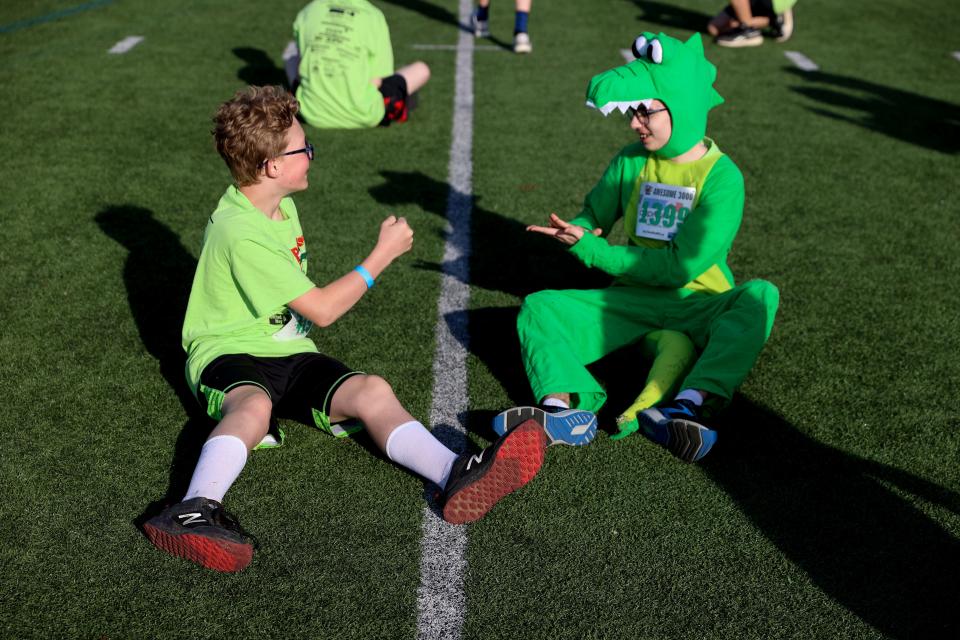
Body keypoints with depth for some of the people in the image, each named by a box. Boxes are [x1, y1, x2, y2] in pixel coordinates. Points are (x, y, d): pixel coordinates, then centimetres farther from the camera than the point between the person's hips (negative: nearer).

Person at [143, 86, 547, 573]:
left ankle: (456, 476, -43)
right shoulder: (240, 233, -18)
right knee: (253, 406, -41)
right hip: (231, 354, -6)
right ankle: (197, 508, -62)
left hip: (289, 353, 6)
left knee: (371, 390, -22)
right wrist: (384, 253, -11)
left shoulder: (282, 205, 13)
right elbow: (321, 310, -18)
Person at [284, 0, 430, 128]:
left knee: (291, 50, 31)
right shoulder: (373, 16, -4)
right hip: (359, 118, -3)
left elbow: (303, 63, 10)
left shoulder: (307, 12, 4)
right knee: (421, 69, 14)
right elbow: (377, 79, -3)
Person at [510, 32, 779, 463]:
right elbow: (593, 217, 17)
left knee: (760, 295, -34)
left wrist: (590, 249, -16)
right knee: (539, 306, -15)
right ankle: (565, 405, -43)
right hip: (635, 300, 4)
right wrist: (574, 231, -10)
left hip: (699, 306, -4)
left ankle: (692, 404, -52)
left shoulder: (721, 177, -12)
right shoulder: (631, 162, 4)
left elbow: (681, 266, -18)